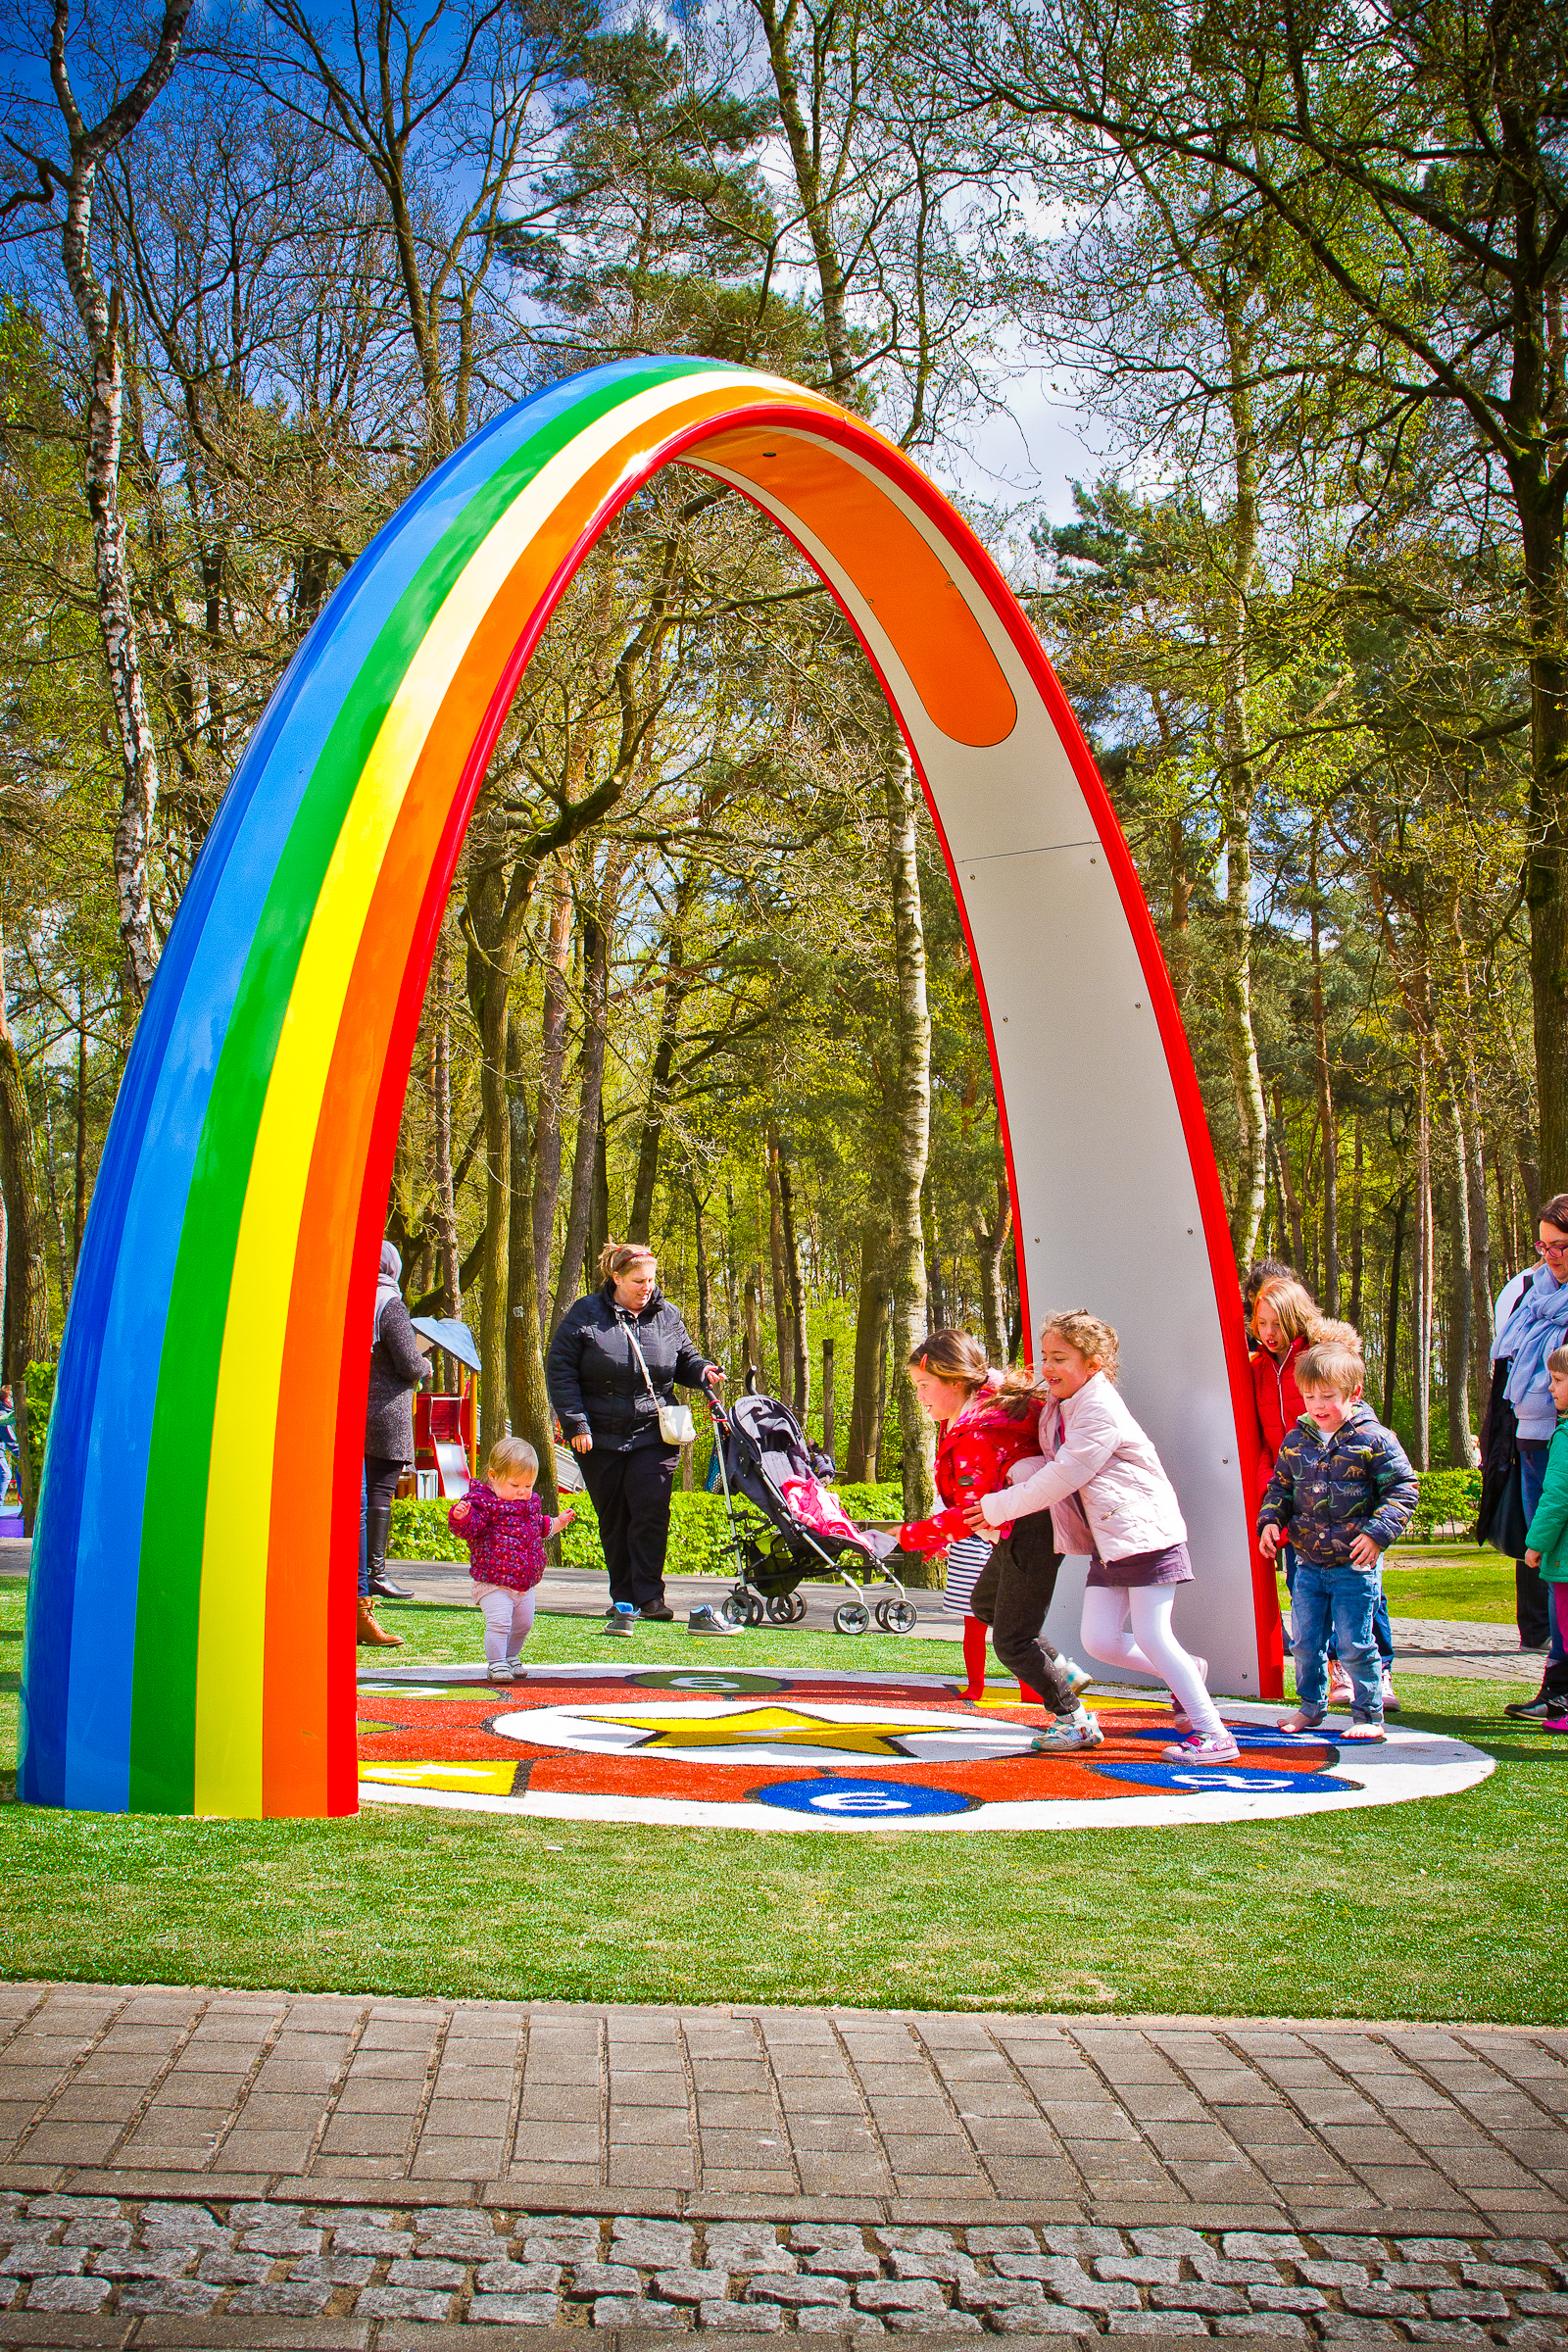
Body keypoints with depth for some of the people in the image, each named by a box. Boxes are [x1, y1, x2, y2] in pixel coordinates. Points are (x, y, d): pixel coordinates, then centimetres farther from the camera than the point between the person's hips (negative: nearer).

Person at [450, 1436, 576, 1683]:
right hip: (494, 1582, -7)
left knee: (523, 1624, 18)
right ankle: (496, 1664, -7)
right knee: (499, 1622, -18)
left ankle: (510, 1658, 38)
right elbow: (470, 1529, -25)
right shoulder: (482, 1501, -12)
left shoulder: (531, 1502, 11)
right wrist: (461, 1516, -44)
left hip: (525, 1583, 7)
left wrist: (556, 1524, 24)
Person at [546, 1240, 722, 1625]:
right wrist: (576, 1424, -9)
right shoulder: (586, 1315, -2)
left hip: (654, 1434, 1)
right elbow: (560, 1372, -2)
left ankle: (649, 1595, -6)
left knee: (651, 1510, -13)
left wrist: (703, 1372, -3)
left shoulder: (666, 1316, 7)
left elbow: (685, 1359, 21)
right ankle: (623, 1599, 16)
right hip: (600, 1438, -1)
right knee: (613, 1520, 6)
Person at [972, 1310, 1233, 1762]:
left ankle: (1213, 1734, -4)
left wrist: (999, 1507, -12)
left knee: (1151, 1634, -11)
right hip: (1108, 1544, 9)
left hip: (1146, 1533, -9)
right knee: (1099, 1640, 3)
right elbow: (1050, 1467, 15)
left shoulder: (1100, 1412, -19)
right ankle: (1186, 1672, 25)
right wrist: (1017, 1471, -8)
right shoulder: (1055, 1410, 10)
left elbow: (1062, 1478, -20)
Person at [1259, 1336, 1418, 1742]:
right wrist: (1270, 1521, 0)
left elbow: (1403, 1490, -6)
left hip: (1354, 1564, -5)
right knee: (1304, 1642, 12)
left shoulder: (1374, 1439, -8)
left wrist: (1377, 1532, -17)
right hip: (1308, 1563, 5)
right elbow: (1280, 1487, 18)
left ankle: (1368, 1715, 14)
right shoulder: (1296, 1441, 6)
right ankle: (1311, 1706, 29)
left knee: (1354, 1645, 0)